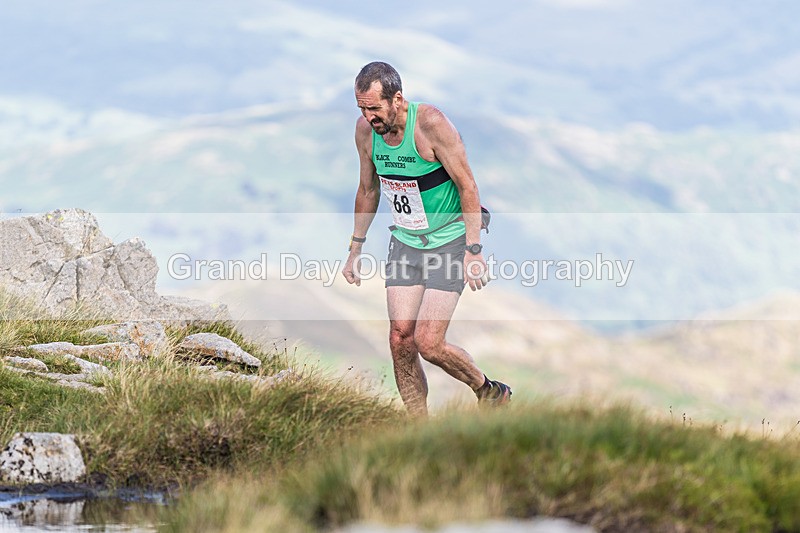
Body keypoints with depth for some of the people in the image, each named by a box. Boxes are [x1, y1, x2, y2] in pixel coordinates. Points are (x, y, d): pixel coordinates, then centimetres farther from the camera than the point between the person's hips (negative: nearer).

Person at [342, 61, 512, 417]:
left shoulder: (430, 123, -22)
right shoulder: (365, 130, -4)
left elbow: (467, 186, -16)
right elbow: (368, 191, 13)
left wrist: (473, 250, -19)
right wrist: (355, 250, 17)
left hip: (449, 241, -6)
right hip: (405, 242, 6)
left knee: (428, 343, -13)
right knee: (400, 340, -4)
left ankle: (489, 392, 13)